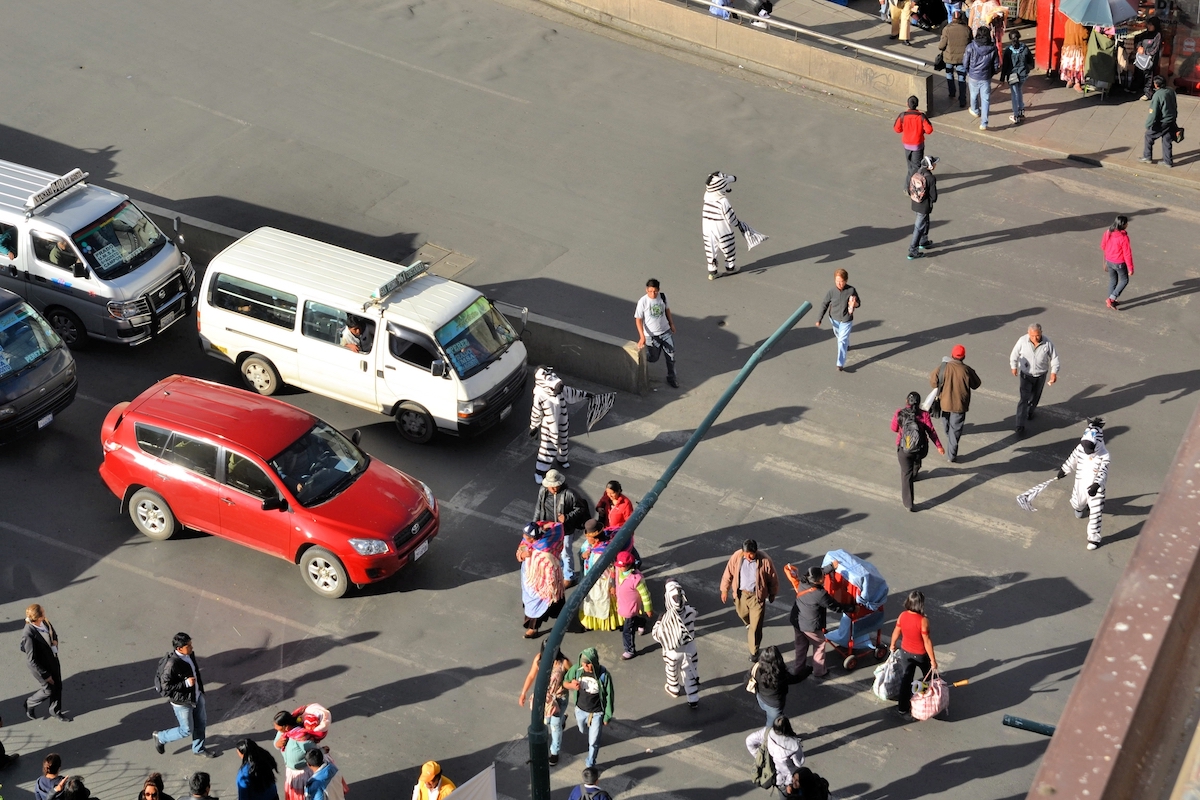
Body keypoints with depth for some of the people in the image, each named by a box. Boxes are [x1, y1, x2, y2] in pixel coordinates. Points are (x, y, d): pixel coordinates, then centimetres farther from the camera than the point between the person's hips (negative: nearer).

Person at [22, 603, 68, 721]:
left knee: (58, 686, 19)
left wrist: (55, 641, -12)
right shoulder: (28, 634, -36)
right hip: (41, 666, -7)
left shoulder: (45, 622, -13)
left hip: (53, 659, 7)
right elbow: (31, 660, -27)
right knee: (49, 689, 11)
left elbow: (54, 633, 11)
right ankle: (30, 704, 40)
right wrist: (45, 675, -20)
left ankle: (55, 711, 44)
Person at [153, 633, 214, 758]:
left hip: (196, 696, 8)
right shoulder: (172, 665, -33)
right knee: (187, 730, 8)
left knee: (201, 723, 20)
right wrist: (186, 683, -30)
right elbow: (166, 687, -26)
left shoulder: (190, 654, -8)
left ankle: (198, 749, 44)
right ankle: (160, 737, 31)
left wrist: (200, 688, 20)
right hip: (182, 702, -8)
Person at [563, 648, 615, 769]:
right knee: (583, 731, 31)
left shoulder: (604, 675, -27)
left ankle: (590, 764, 32)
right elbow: (565, 681, -3)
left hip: (597, 713, -3)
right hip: (580, 710, 4)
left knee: (593, 741, 8)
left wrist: (607, 716, -8)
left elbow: (609, 696, -15)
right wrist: (571, 685, -27)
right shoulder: (577, 669, -21)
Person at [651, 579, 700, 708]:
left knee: (672, 671, 28)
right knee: (690, 673, 22)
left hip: (673, 651, -2)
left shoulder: (667, 618, -37)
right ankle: (694, 700, 30)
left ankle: (674, 689, 54)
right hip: (689, 648, 2)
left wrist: (659, 622, -8)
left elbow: (656, 634, -23)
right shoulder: (690, 611, -26)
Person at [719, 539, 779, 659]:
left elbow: (773, 578, -7)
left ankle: (754, 651, 18)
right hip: (741, 593, 3)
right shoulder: (736, 557, -17)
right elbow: (728, 573, -2)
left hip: (757, 596, -3)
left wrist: (772, 594, 5)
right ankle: (748, 624, 64)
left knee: (755, 626, 0)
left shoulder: (765, 561, -23)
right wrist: (724, 590, 5)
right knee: (742, 614, 28)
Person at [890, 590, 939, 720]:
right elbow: (927, 641, -24)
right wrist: (933, 660, -14)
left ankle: (902, 708, 19)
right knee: (929, 675, 24)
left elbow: (896, 632, 1)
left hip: (905, 652, 4)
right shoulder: (923, 620, -30)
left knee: (905, 680, 14)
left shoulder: (902, 616, -15)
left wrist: (893, 645, 21)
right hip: (921, 654, -4)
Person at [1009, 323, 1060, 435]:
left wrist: (1054, 373, -16)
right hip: (1026, 374, -2)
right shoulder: (1022, 341, -21)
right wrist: (1014, 367, 7)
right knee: (1024, 399, -9)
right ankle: (1020, 425, -7)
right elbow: (1014, 354, -4)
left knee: (1035, 396, 22)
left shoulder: (1047, 343, -20)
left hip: (1041, 375, 2)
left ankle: (1030, 411, 53)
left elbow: (1054, 358, -8)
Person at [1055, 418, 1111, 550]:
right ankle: (1080, 508, 68)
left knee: (1095, 514, -5)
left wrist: (1096, 485, -50)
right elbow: (1072, 460, 8)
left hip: (1096, 488, -5)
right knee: (1077, 504, 30)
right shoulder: (1080, 449, -11)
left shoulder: (1104, 456, -25)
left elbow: (1102, 472, -35)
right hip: (1081, 484, 5)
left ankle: (1094, 538, 9)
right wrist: (1063, 470, 22)